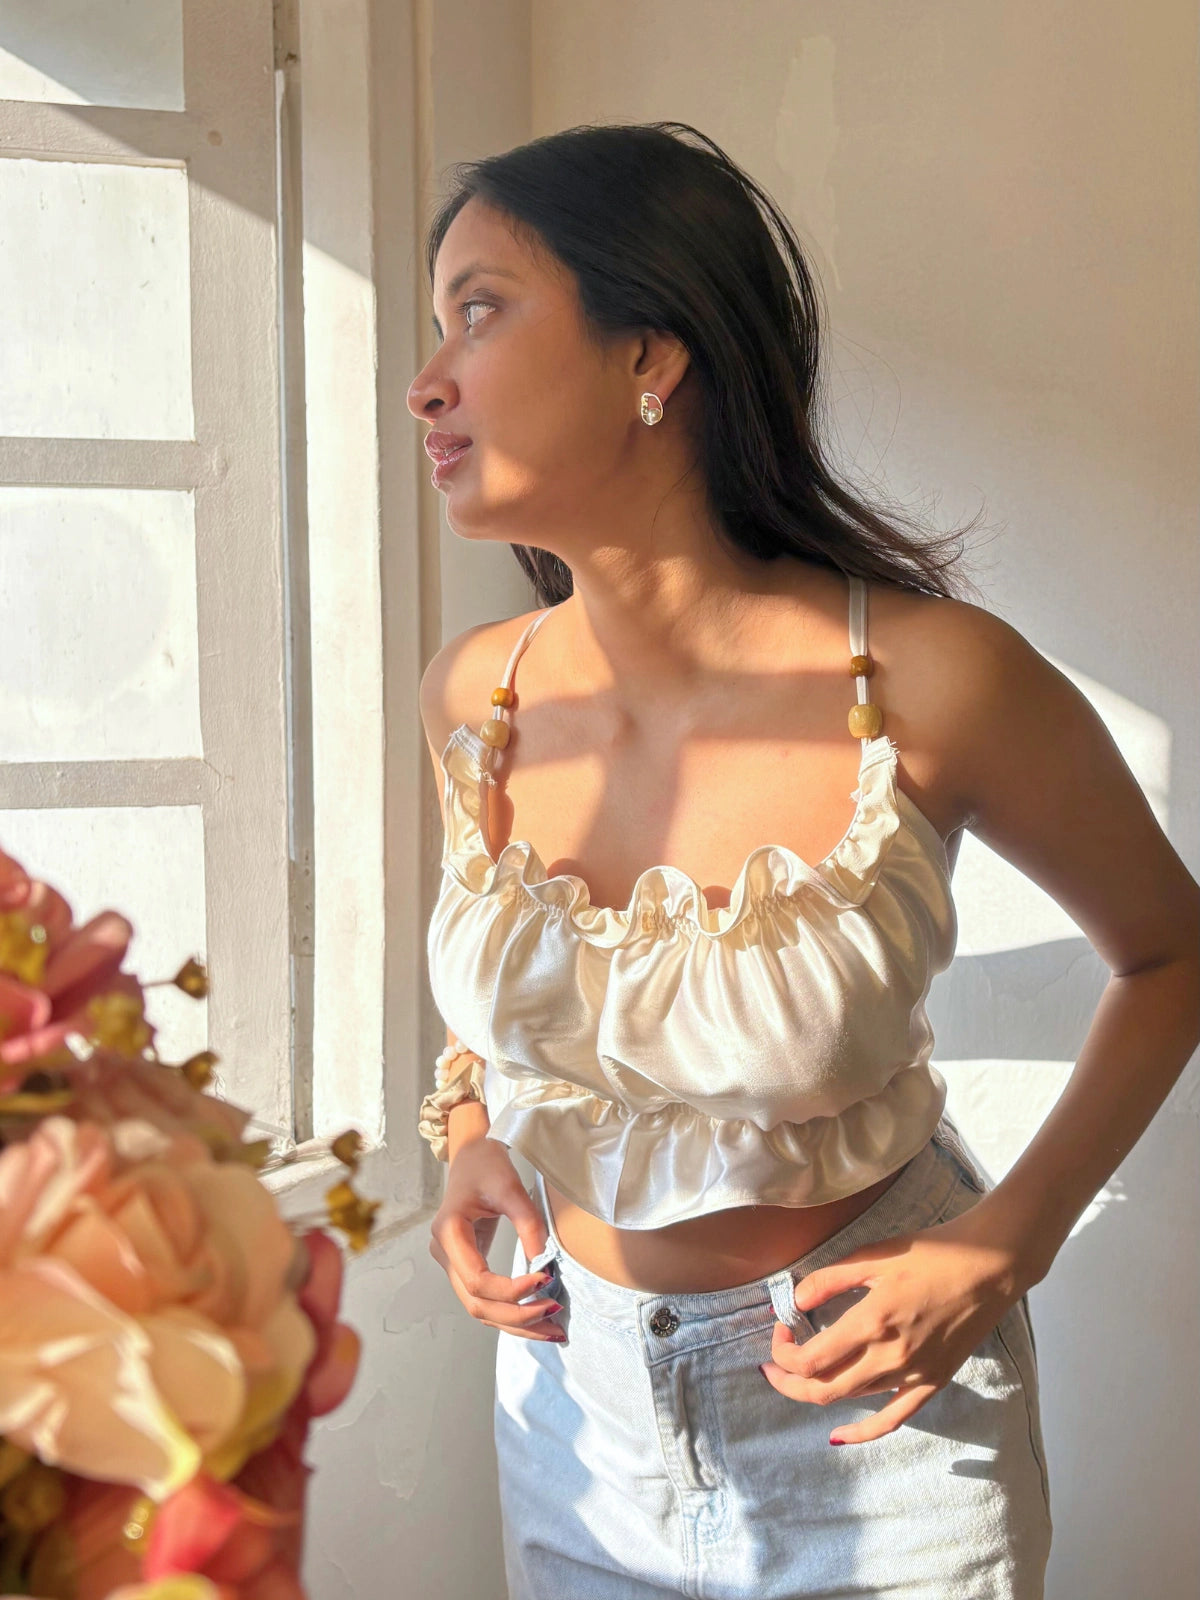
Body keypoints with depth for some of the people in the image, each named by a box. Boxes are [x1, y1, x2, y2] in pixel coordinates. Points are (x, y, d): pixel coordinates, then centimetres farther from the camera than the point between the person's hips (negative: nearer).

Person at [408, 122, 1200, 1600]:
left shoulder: (933, 682, -23)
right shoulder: (471, 694, -10)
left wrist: (1004, 1248, -15)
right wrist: (468, 1129, -5)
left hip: (870, 1416, -3)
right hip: (574, 1394, 4)